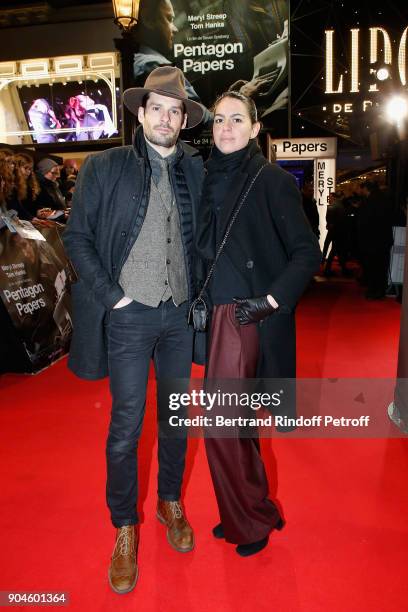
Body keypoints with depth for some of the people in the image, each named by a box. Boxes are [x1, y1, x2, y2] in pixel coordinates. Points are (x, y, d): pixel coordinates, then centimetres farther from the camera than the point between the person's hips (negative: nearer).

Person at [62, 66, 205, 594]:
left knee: (176, 415, 15)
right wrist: (112, 294, -10)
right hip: (129, 314, -3)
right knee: (126, 426, 3)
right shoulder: (103, 167, -1)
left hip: (181, 313, 3)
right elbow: (77, 237, -3)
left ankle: (171, 502, 37)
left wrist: (201, 294, 2)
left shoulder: (196, 170, 6)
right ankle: (125, 528, 24)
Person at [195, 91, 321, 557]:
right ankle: (249, 511, 37)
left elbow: (307, 253, -9)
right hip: (220, 313, 6)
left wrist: (271, 300, -17)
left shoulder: (273, 181, -7)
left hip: (249, 316, -6)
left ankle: (251, 519, 23)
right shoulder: (210, 180, 10)